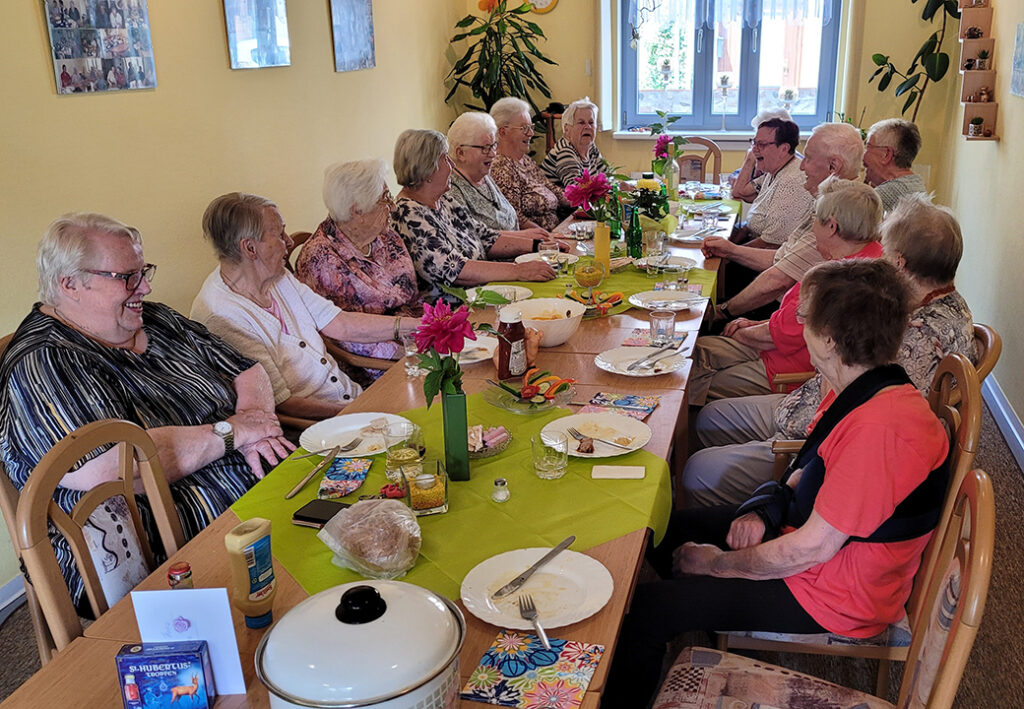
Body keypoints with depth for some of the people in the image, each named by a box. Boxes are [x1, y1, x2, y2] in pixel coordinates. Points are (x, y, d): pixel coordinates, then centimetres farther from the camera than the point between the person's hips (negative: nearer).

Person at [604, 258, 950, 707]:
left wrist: (718, 563, -15)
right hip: (807, 541, 10)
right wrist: (765, 510, -6)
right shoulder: (863, 391, -2)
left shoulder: (881, 427, -34)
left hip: (832, 596, -10)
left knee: (645, 608, -14)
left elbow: (813, 548, -28)